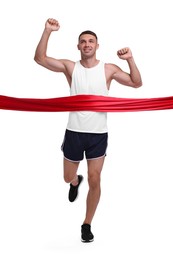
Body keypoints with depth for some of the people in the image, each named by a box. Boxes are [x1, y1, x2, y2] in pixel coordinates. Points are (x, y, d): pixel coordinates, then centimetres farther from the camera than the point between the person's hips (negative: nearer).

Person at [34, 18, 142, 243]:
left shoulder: (108, 69, -2)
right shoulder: (70, 67, -3)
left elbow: (136, 83, -5)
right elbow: (39, 58, -13)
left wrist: (130, 59, -20)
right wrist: (48, 31, -24)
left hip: (98, 134, -1)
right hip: (74, 132, 1)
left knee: (94, 180, -3)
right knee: (68, 178, 15)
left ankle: (87, 225, 15)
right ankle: (76, 182, 55)